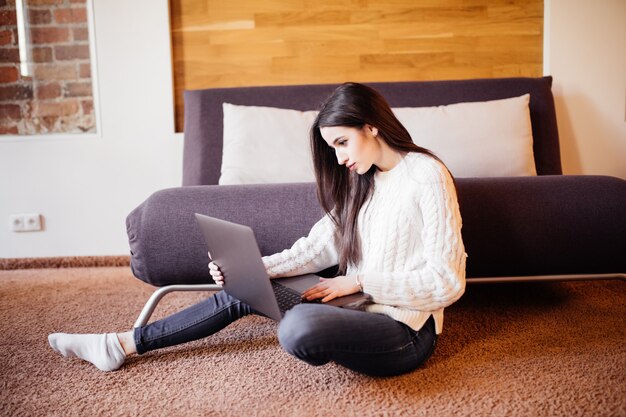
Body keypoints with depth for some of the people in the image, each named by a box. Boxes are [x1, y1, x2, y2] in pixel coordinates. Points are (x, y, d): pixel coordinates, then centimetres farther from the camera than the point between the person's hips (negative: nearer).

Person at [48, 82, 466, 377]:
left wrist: (358, 282, -19)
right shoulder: (363, 179, 10)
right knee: (239, 295, 5)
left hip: (407, 330, -8)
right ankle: (123, 344, 16)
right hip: (364, 308, 8)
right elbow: (319, 245, 5)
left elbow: (447, 282, -18)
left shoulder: (428, 176, -16)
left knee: (298, 326, -38)